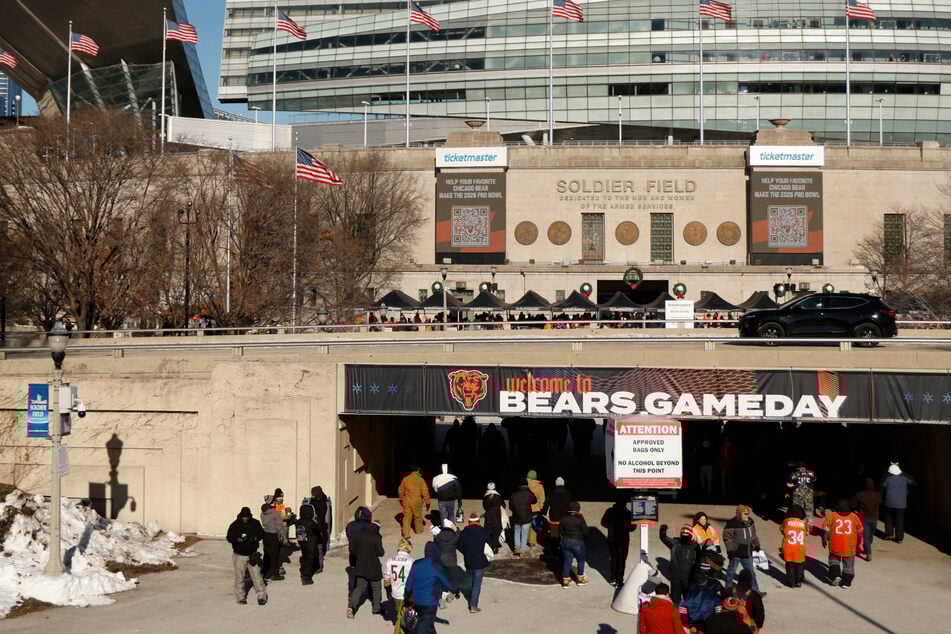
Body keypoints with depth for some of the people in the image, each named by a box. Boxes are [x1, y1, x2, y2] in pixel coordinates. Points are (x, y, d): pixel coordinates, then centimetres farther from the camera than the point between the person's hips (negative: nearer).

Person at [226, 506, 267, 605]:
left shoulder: (255, 523, -1)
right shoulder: (234, 525, -7)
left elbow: (262, 534, 5)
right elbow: (229, 538, -8)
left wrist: (255, 538, -17)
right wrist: (238, 539, -27)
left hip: (252, 555, 1)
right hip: (239, 555, -1)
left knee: (257, 576, -2)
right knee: (239, 577, 5)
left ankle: (261, 596, 3)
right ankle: (241, 597, 18)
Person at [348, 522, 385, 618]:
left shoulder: (358, 536, -1)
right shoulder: (376, 538, -15)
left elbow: (352, 549, 3)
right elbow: (380, 553, -15)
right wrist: (383, 551, 6)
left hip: (360, 567, 4)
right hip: (373, 567, -4)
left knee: (359, 587, 7)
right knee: (376, 587, 13)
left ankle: (351, 606, -11)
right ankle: (376, 608, 20)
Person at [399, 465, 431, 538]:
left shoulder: (405, 479, 0)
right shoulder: (420, 480, -9)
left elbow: (401, 491, 9)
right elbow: (425, 492, -7)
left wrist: (401, 499, 24)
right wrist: (427, 502, 3)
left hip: (407, 502, 2)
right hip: (417, 502, -2)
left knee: (406, 517, 5)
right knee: (418, 516, 17)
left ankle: (406, 533, -2)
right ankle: (418, 530, 33)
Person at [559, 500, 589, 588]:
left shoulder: (564, 518, -3)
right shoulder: (579, 519, -16)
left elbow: (561, 531, 3)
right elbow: (585, 531, -10)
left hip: (565, 541, 4)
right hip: (577, 542, -4)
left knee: (566, 561, 11)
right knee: (581, 560, 16)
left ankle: (565, 581, 15)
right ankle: (580, 579, 25)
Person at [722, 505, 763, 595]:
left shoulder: (750, 522, 4)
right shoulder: (732, 524, -19)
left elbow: (753, 535, 19)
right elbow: (726, 537, -16)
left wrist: (756, 545, 18)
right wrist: (730, 550, -19)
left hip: (747, 553, 6)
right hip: (736, 553, -6)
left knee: (751, 572, 10)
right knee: (731, 570, 10)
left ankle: (755, 591, 16)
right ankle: (728, 588, 27)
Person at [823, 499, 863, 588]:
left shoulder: (832, 516, 1)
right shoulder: (854, 517, 8)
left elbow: (826, 529, -2)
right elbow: (860, 531, 15)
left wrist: (824, 540, 9)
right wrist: (858, 542, 29)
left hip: (835, 544, -1)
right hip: (850, 545, 1)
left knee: (834, 559, 17)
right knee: (848, 564, 12)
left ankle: (835, 575, -1)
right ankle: (846, 582, 12)